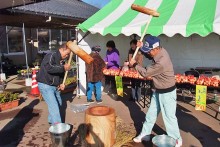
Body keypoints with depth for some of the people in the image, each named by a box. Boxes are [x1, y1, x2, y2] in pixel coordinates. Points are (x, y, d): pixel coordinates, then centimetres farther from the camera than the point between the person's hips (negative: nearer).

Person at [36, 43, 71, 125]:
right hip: (45, 85, -10)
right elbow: (49, 68, -33)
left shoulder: (60, 60, 10)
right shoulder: (51, 56, -16)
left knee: (59, 104, 19)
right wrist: (63, 68, -26)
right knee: (54, 106, -14)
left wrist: (61, 83, -1)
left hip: (54, 86, 10)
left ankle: (51, 120, 36)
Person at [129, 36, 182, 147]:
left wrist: (135, 64, -7)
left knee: (169, 117, 5)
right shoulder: (160, 51, -7)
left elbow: (145, 73, -22)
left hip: (167, 92, -9)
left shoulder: (161, 63, -34)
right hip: (158, 91, 9)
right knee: (151, 113, 17)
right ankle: (145, 134, 33)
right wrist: (142, 47, -3)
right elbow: (150, 54, 16)